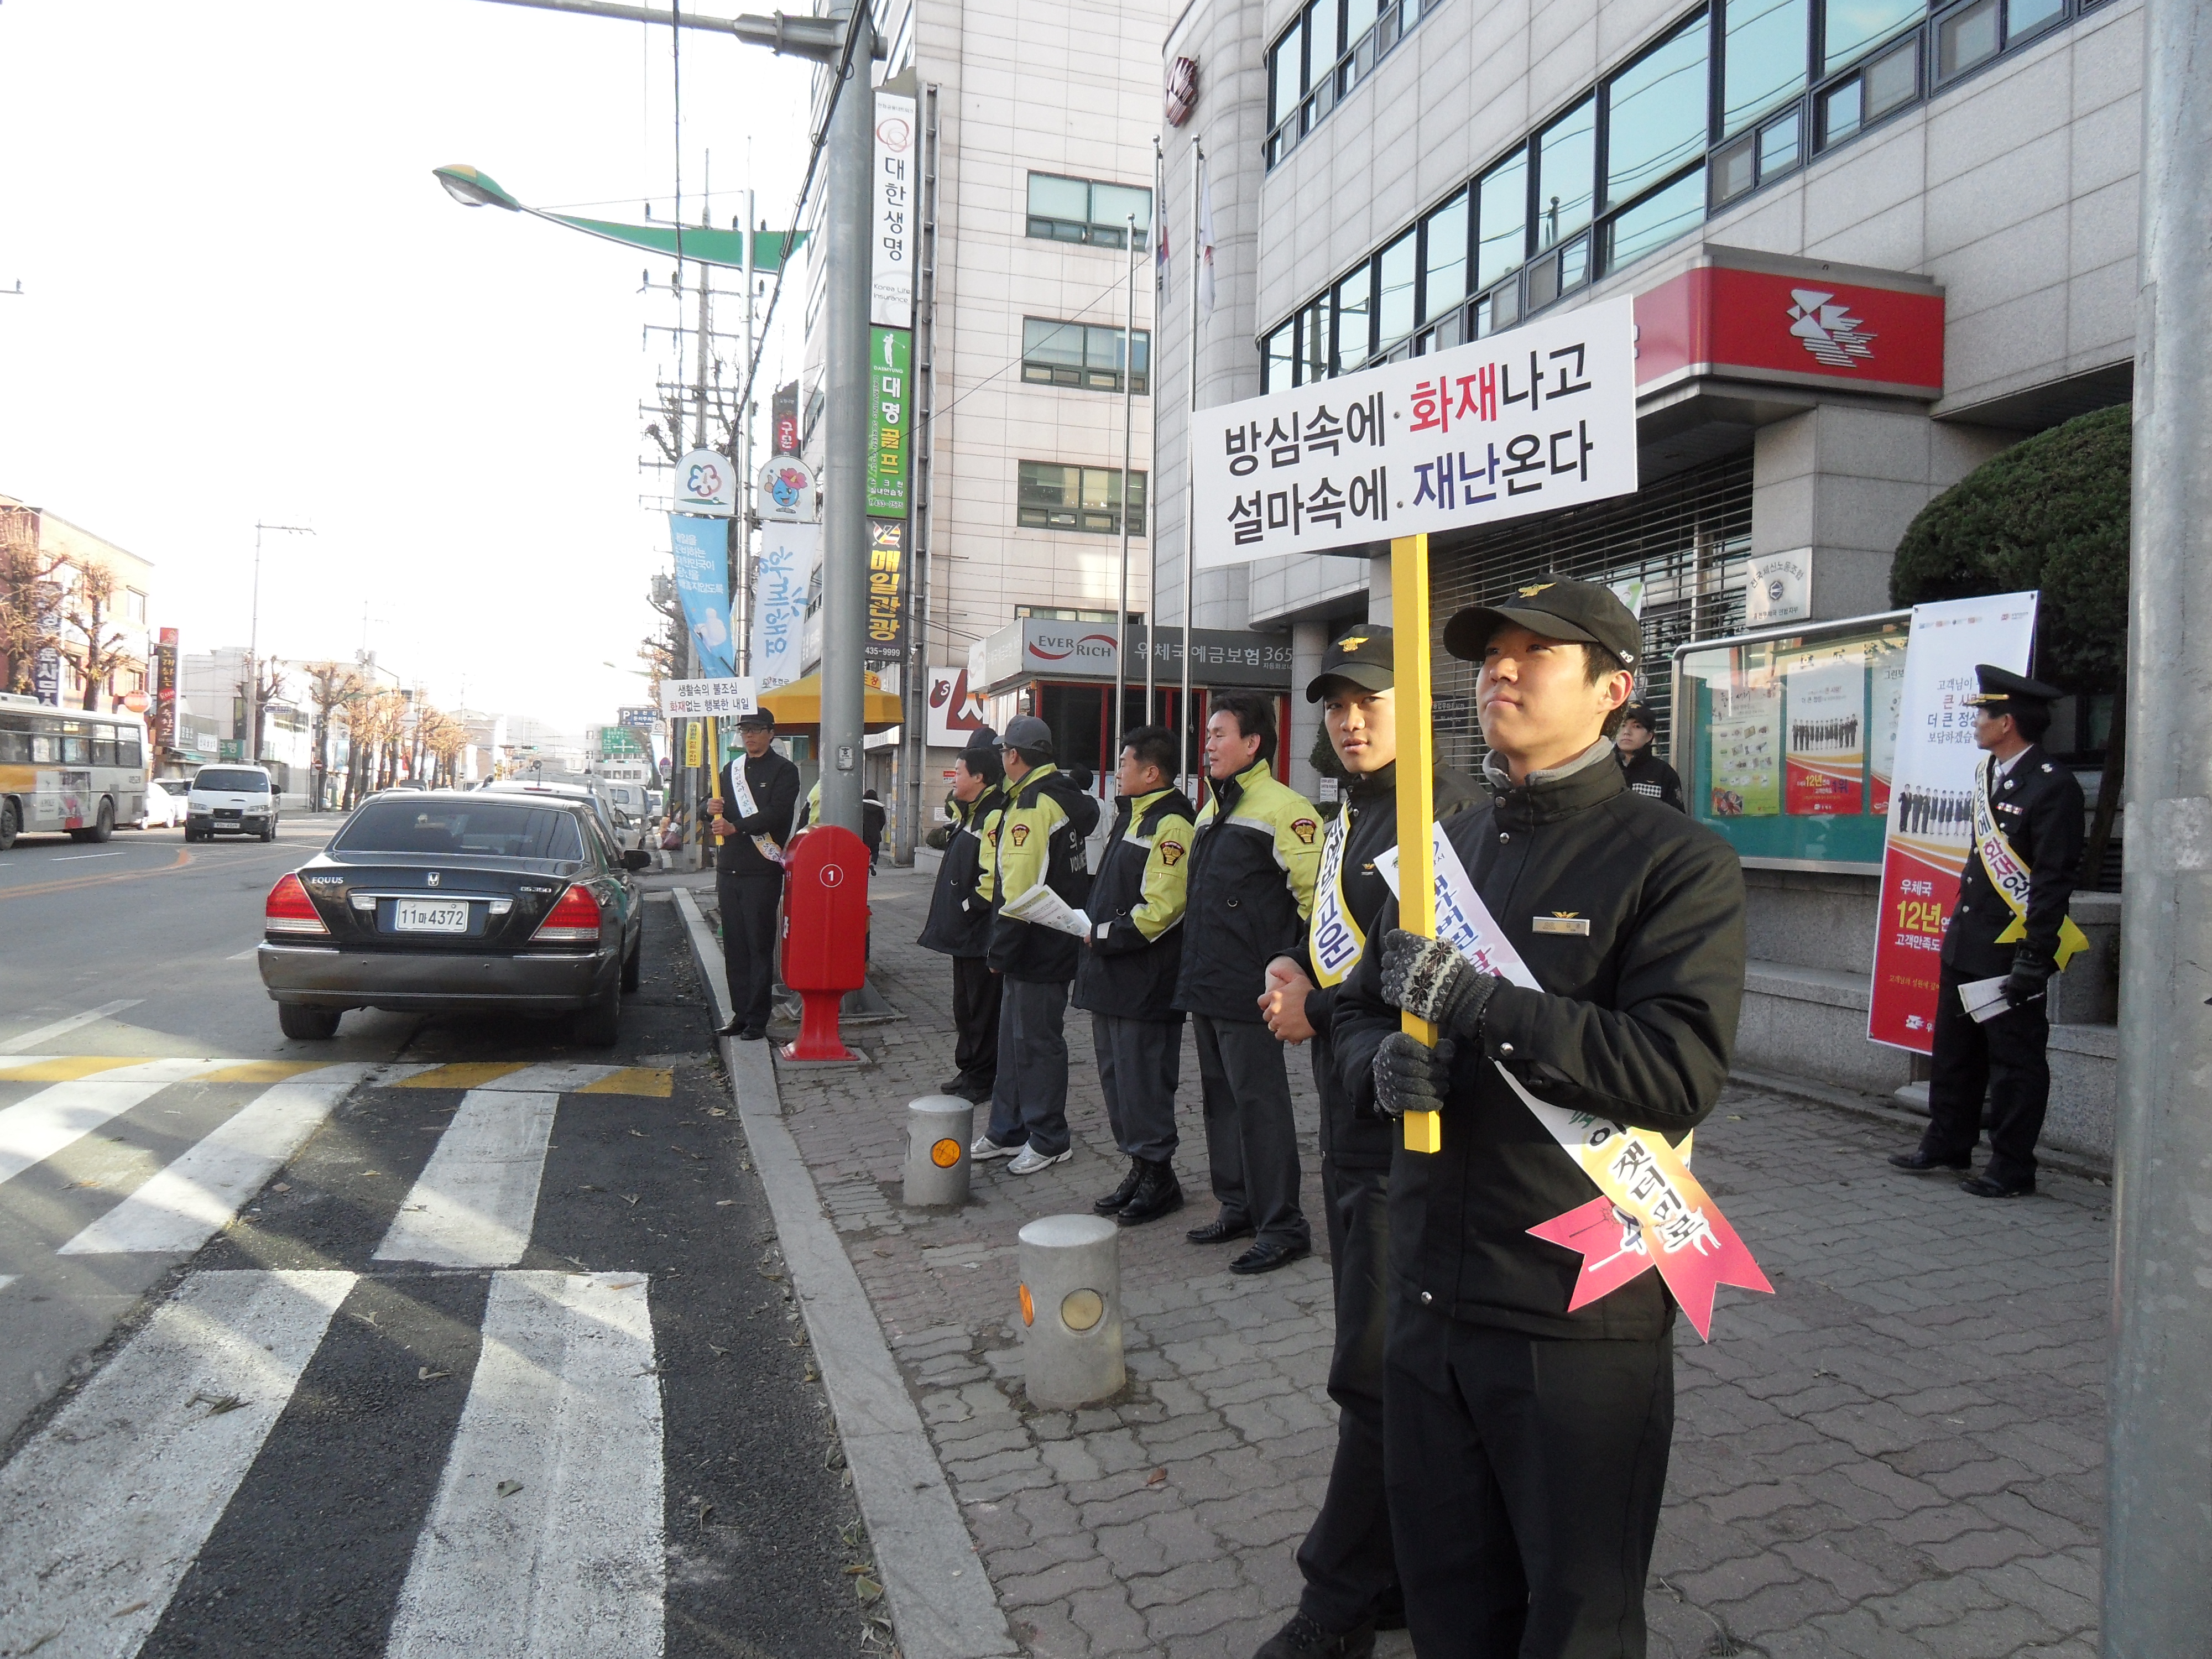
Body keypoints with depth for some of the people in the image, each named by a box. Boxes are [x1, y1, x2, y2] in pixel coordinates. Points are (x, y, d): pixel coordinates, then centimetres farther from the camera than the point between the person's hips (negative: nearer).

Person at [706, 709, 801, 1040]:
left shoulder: (784, 771, -1)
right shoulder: (731, 769, 19)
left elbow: (776, 814, -15)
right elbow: (717, 816, 18)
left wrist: (735, 827, -24)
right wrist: (711, 809, -6)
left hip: (762, 871, -6)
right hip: (729, 869, 6)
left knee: (760, 946, -4)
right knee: (734, 947, 8)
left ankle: (757, 1019, 0)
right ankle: (740, 1013, 15)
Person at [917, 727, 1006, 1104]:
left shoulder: (995, 816, -19)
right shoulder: (970, 813, 13)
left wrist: (969, 907, -18)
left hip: (981, 934, -10)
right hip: (964, 931, 10)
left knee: (982, 1007, 0)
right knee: (965, 1005, 18)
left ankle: (982, 1079, 9)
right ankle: (968, 1069, 29)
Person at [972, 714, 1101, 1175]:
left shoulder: (1032, 805, -19)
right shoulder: (1069, 798, 13)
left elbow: (1020, 889, -23)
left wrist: (1001, 950, -17)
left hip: (1036, 948, -10)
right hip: (1055, 942, 10)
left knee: (1036, 1041, 0)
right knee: (1015, 1037, 17)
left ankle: (1049, 1140, 11)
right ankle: (1009, 1130, 27)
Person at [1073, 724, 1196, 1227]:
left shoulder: (1171, 825, -15)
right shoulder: (1131, 816, 17)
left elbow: (1160, 910, -22)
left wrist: (1104, 936, -14)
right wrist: (1095, 934, 10)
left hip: (1146, 981, -10)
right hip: (1112, 977, 10)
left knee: (1143, 1081, -2)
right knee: (1116, 1075, 15)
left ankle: (1158, 1177, 12)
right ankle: (1140, 1168, 27)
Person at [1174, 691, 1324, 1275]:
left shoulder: (1283, 809, -12)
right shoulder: (1212, 810, 16)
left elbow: (1317, 895, -17)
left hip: (1249, 991, -9)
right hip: (1205, 985, 9)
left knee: (1258, 1103, -3)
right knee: (1221, 1098, 16)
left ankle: (1282, 1227, 8)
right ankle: (1238, 1207, 29)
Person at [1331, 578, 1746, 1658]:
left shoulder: (1676, 862, -9)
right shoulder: (1442, 850, 11)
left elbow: (1679, 1070, -22)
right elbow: (1357, 1012, 15)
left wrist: (1473, 1002, -25)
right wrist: (1383, 1062, -8)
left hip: (1579, 1314, -5)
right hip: (1431, 1293, 6)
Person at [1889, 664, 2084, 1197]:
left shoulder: (2053, 787, -15)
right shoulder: (1988, 773, 11)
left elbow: (2054, 882, -18)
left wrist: (2033, 961, -20)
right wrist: (1957, 925, 17)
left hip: (2010, 953, -9)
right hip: (1965, 945, 9)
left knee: (2015, 1063, 3)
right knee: (1955, 1052, 17)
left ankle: (2011, 1169, 14)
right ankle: (1947, 1145, 30)